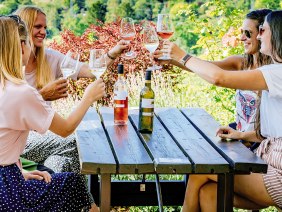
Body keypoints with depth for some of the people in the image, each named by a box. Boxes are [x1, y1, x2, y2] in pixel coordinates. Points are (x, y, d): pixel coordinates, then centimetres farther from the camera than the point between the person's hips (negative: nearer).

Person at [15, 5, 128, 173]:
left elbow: (89, 71, -1)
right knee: (72, 143, -26)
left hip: (44, 132, 5)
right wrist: (42, 95, -22)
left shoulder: (50, 58, 10)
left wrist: (113, 54, -16)